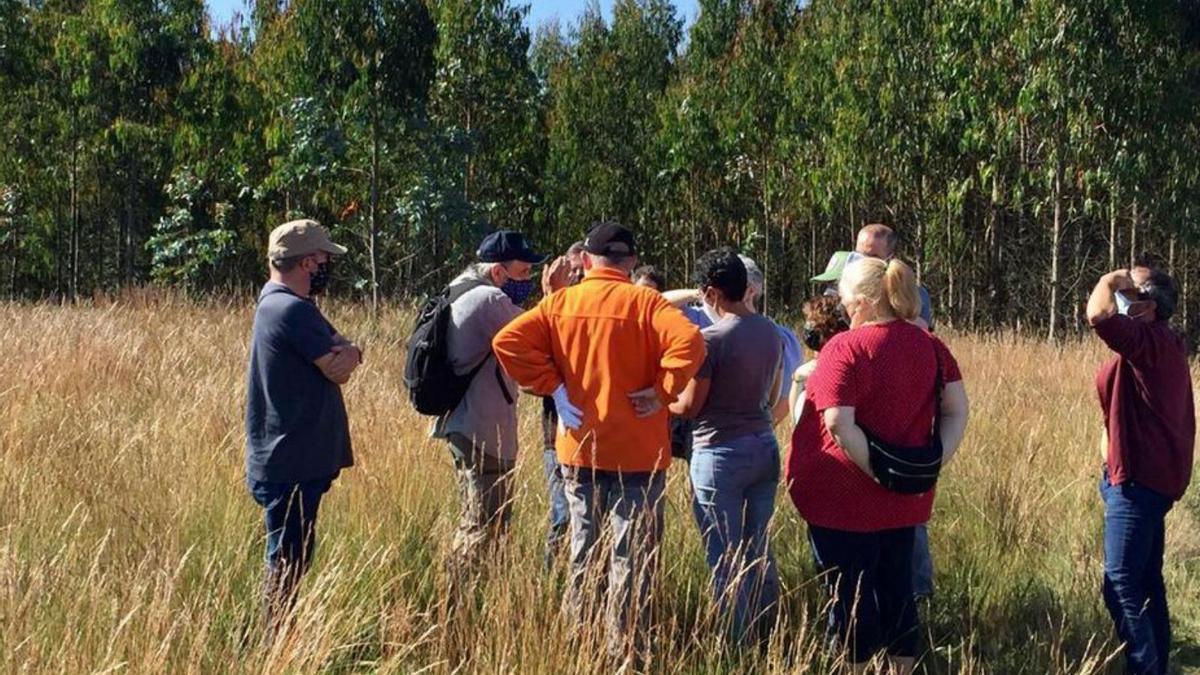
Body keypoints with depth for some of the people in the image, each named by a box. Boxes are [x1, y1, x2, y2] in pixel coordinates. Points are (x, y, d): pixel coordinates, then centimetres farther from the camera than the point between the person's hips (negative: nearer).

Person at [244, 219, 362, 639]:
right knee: (289, 564, -4)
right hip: (292, 463, -10)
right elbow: (340, 367, -19)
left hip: (282, 459, 10)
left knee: (289, 561, 16)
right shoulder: (294, 310, -18)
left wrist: (340, 351, -11)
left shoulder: (274, 301, 15)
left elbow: (336, 361, 10)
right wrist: (347, 351, 1)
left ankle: (277, 642, 23)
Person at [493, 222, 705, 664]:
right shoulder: (644, 302, -8)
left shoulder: (560, 303, 2)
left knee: (582, 555, 17)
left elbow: (508, 342, -8)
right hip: (636, 453, -4)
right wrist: (662, 393, -12)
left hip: (578, 449, 4)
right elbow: (689, 343, -24)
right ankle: (623, 655, 6)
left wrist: (552, 388, -4)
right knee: (631, 561, 4)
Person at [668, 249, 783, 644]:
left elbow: (689, 406, -12)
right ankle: (767, 636, 25)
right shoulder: (771, 333, 5)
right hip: (764, 446, 7)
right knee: (758, 549, 17)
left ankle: (738, 644, 8)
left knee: (725, 556, 3)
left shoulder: (712, 339, -17)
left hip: (721, 453, -7)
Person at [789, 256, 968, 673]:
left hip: (846, 499, -6)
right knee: (897, 589, 17)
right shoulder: (929, 345, 3)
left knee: (849, 595, 6)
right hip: (905, 501, 6)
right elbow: (958, 410, 1)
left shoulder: (845, 348, -16)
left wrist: (877, 471, -16)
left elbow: (839, 424, -25)